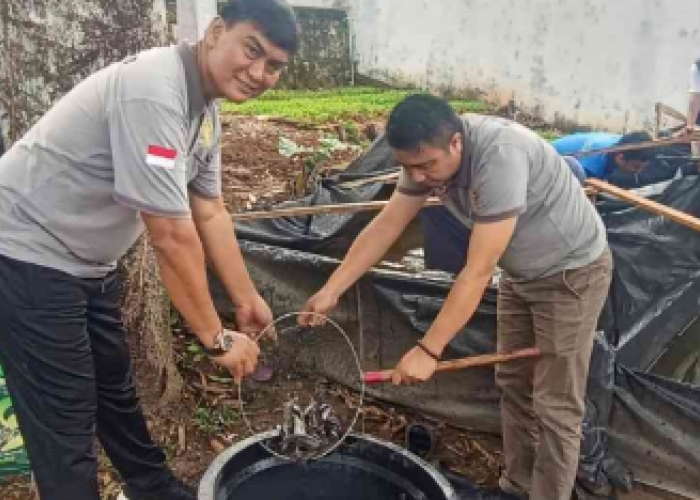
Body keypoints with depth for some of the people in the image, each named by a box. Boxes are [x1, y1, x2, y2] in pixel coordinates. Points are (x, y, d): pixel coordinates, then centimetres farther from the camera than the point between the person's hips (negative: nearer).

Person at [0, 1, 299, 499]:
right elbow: (172, 236, -29)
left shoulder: (205, 109, 3)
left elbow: (210, 214, 9)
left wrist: (247, 300, 11)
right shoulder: (154, 92, -29)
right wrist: (216, 338, -20)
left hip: (86, 260, 10)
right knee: (65, 421, -1)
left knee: (115, 384, 23)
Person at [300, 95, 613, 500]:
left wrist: (428, 350, -34)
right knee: (513, 383, 15)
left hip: (573, 271, -8)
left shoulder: (499, 156, -36)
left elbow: (478, 272, -36)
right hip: (522, 273, 8)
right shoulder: (429, 154, -12)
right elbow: (384, 227, -7)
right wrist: (331, 292, -11)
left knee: (554, 405, -2)